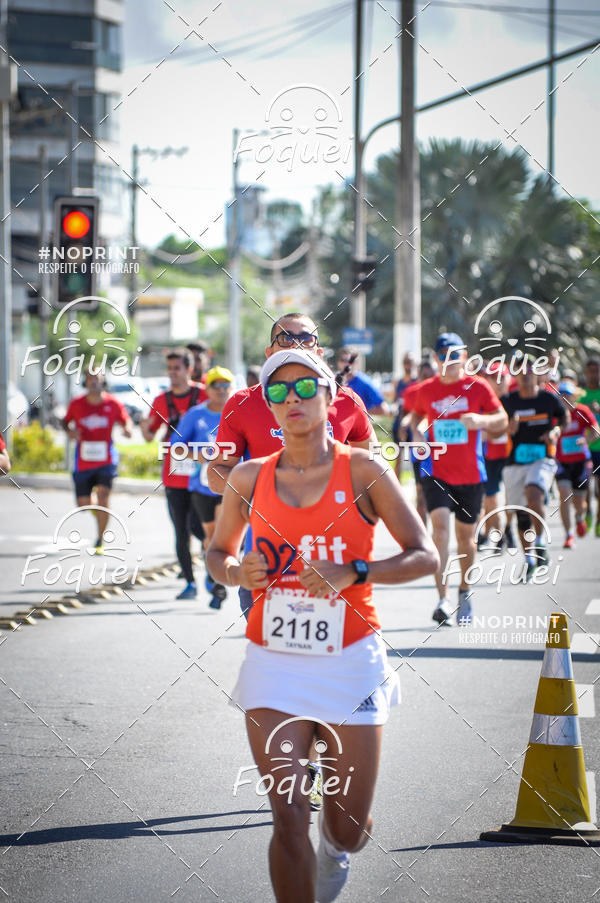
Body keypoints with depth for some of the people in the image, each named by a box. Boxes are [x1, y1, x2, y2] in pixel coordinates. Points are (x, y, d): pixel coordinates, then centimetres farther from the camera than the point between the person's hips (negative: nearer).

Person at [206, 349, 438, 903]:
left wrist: (351, 573, -20)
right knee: (289, 819, -11)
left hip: (350, 660, -1)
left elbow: (425, 557, -5)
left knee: (350, 829, 7)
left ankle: (334, 850, 44)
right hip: (273, 663, 1)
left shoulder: (362, 472, -4)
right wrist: (237, 572, -6)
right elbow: (217, 553, 18)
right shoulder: (250, 478, 3)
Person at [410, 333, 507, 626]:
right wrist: (417, 432, 1)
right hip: (435, 471, 0)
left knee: (465, 534, 9)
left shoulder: (477, 387, 0)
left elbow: (502, 420, 2)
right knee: (440, 525, -18)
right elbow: (417, 415, 23)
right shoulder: (426, 390, 5)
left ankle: (465, 592, 30)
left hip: (470, 474, 0)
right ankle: (443, 598, -23)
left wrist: (480, 420, -18)